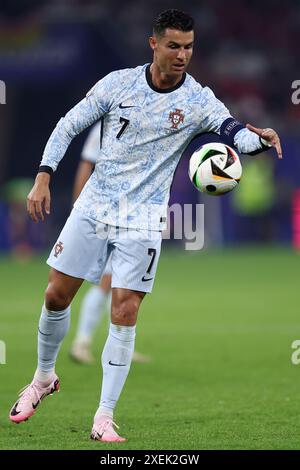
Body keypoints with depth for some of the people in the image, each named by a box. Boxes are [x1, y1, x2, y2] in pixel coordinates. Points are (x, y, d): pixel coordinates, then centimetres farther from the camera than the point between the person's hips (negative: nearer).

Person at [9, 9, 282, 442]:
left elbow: (233, 129, -24)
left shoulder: (197, 100, -8)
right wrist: (43, 178, -5)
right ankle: (44, 378, 32)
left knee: (124, 314, -9)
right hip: (95, 204, 2)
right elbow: (69, 126, 4)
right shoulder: (118, 83, -3)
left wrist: (258, 139, -47)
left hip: (143, 218, -2)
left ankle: (104, 419, -2)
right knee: (56, 295, 6)